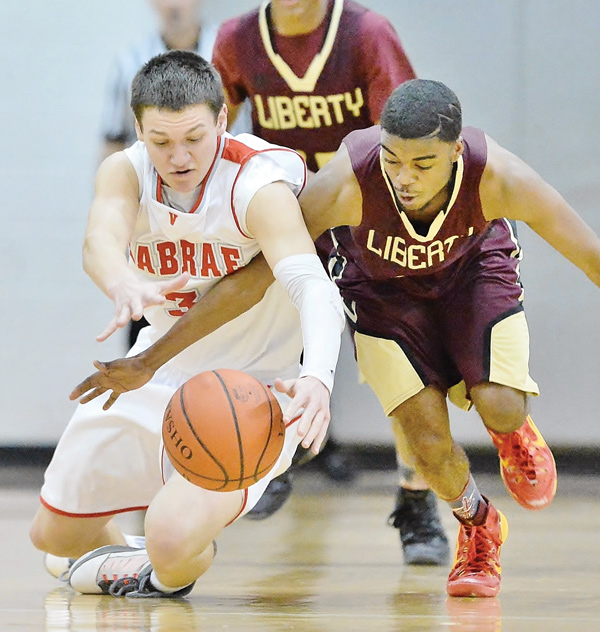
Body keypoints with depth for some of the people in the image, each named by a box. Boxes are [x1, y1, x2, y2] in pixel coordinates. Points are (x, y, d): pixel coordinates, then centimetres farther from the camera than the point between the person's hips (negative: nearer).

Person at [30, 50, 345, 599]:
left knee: (172, 539, -27)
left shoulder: (258, 185, -26)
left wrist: (318, 378, -61)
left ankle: (169, 574, 10)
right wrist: (125, 287, -60)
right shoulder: (126, 171, -13)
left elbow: (314, 288, -40)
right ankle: (120, 552, 50)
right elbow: (101, 240, -34)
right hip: (155, 376, 6)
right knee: (53, 532, 15)